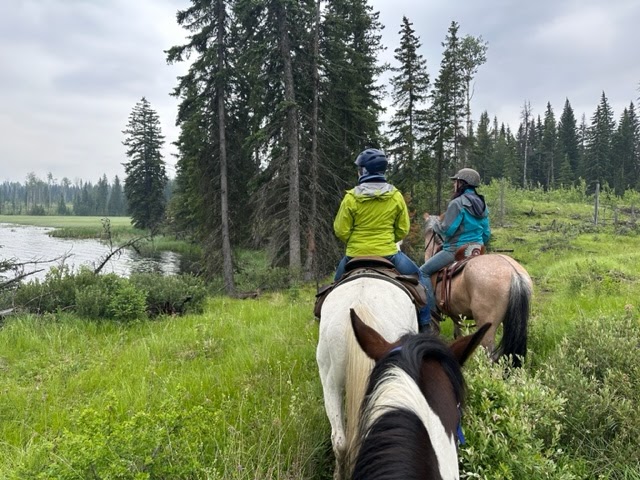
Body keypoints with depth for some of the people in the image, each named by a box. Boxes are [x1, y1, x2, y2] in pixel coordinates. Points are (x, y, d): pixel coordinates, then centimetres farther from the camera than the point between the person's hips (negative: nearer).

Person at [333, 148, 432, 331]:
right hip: (388, 253, 0)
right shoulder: (396, 196, -4)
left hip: (355, 254, 0)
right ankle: (425, 323, 17)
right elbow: (403, 230, 2)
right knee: (419, 278, 20)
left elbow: (341, 231, -6)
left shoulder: (351, 197, -10)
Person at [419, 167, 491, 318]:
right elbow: (486, 234, 15)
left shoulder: (457, 203, -15)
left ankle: (431, 308, -12)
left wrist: (436, 224, 3)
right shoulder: (482, 204, 12)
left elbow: (447, 230, -17)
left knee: (423, 271, -5)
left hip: (456, 249, -9)